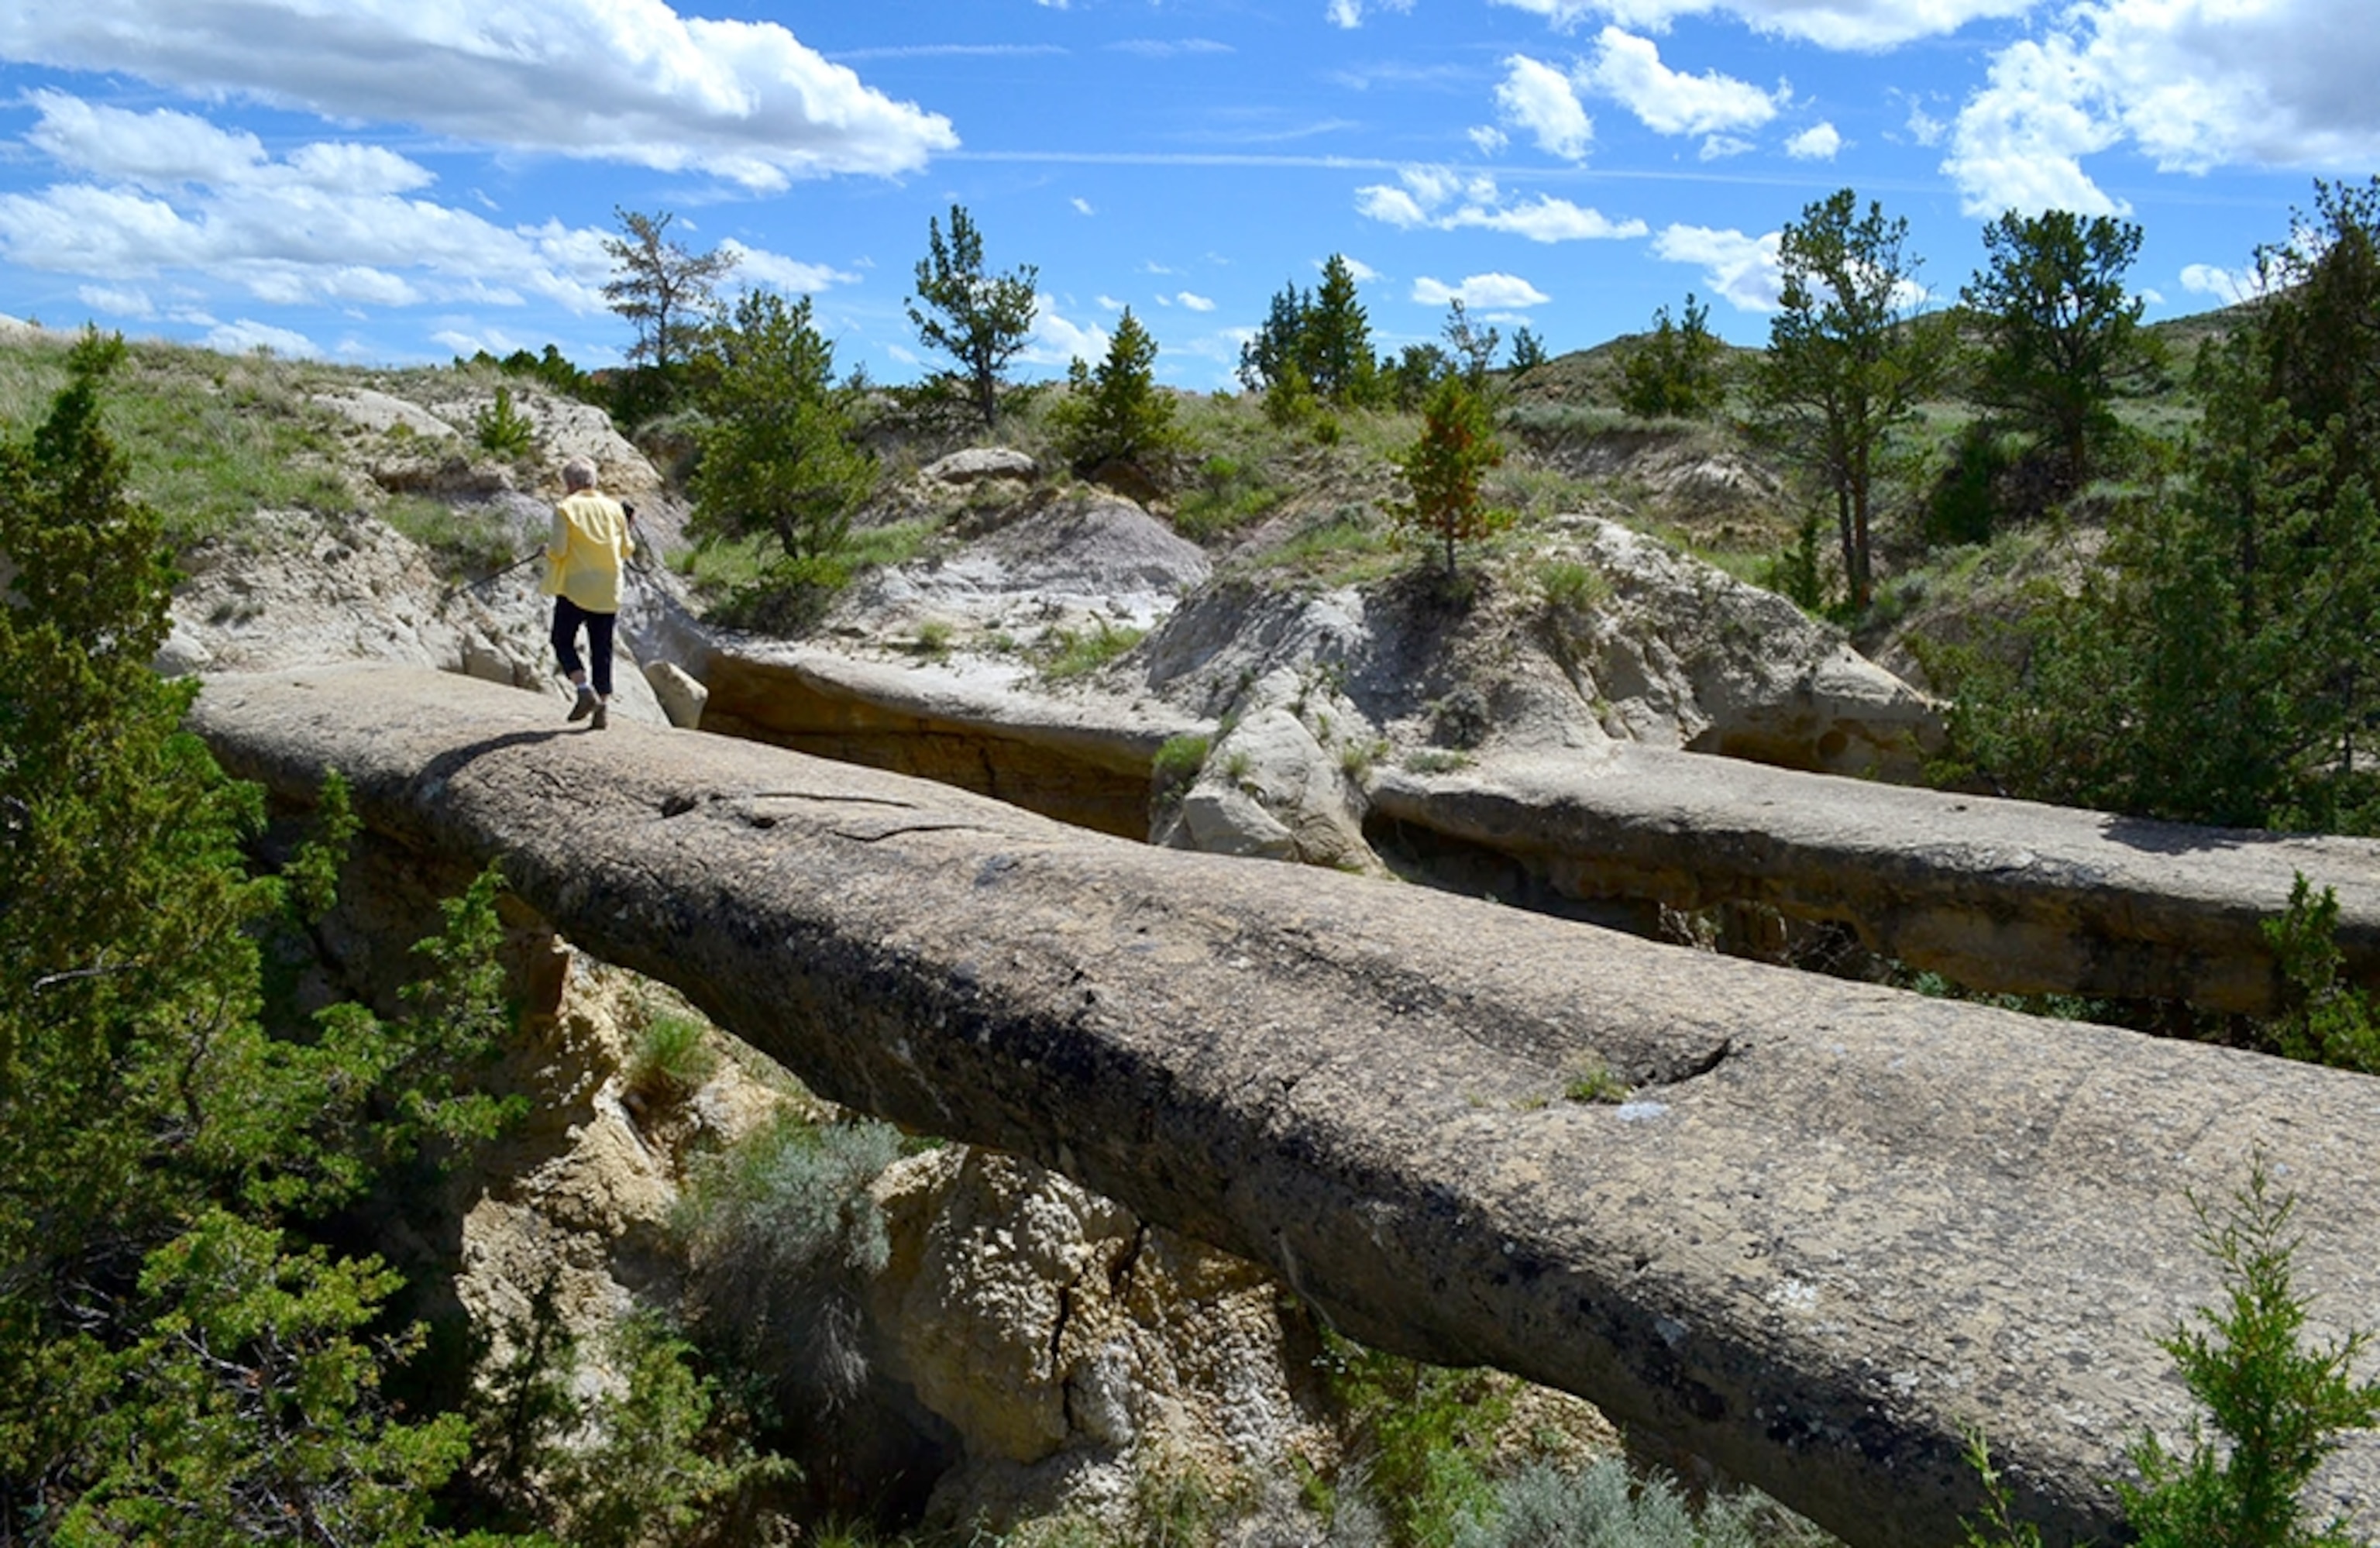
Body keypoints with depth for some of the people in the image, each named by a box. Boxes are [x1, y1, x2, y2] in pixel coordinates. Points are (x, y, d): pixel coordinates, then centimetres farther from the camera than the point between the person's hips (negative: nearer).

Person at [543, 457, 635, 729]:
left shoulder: (566, 509, -7)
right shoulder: (613, 508, 6)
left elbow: (558, 550, -14)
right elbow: (627, 549, 9)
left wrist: (548, 550, 8)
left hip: (575, 589, -4)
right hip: (608, 592, 4)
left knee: (563, 641, 10)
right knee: (602, 649, 8)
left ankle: (585, 690, -9)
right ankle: (604, 708, 4)